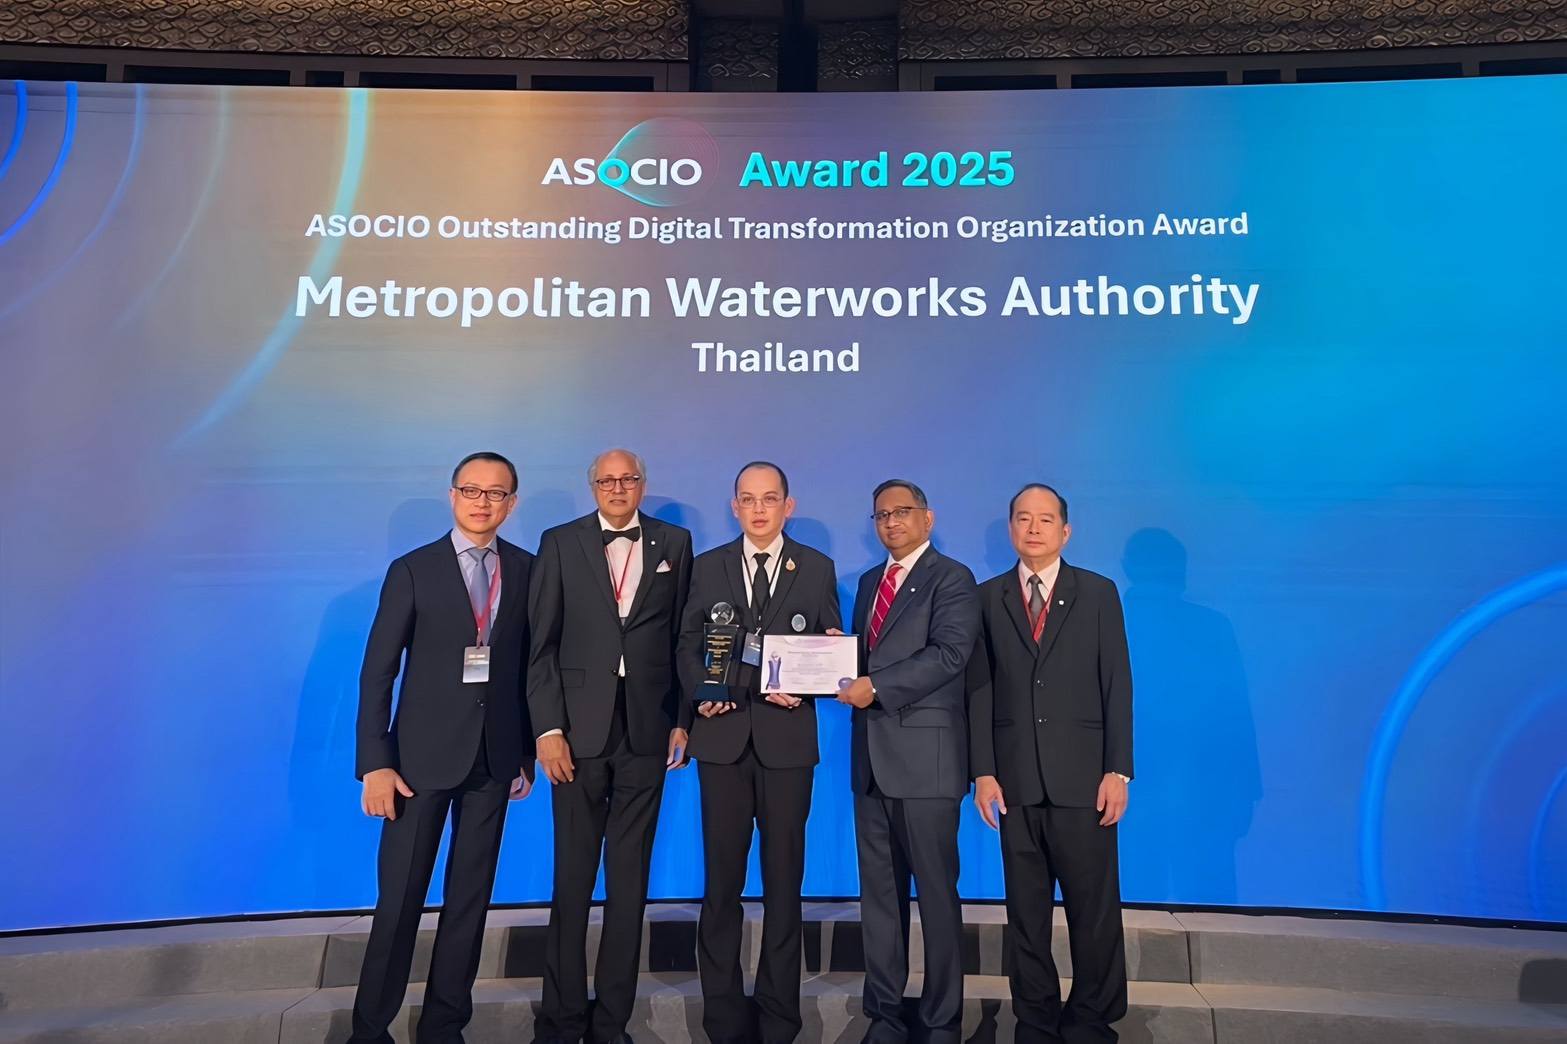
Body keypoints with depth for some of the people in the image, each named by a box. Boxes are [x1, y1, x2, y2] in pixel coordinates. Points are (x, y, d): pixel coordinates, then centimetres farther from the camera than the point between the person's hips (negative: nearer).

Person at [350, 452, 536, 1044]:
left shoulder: (527, 570, 3)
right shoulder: (412, 570, -3)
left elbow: (531, 661, 5)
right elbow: (377, 671, -5)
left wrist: (528, 749, 4)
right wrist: (375, 763, -10)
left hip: (495, 755, 2)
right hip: (423, 753, -2)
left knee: (471, 897, 11)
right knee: (399, 899, 5)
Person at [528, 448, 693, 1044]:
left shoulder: (675, 543, 8)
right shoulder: (560, 543, 4)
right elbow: (542, 645, 0)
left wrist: (681, 719, 1)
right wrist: (548, 729, -7)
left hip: (646, 730, 1)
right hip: (579, 729, -1)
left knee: (630, 880, 9)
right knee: (572, 878, 7)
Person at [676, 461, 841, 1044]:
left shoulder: (818, 569, 6)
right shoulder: (707, 567, 9)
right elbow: (688, 645, 7)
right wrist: (699, 694, -10)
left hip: (787, 738, -1)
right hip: (723, 737, 1)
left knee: (784, 878, 9)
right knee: (722, 877, 8)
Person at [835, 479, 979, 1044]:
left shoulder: (951, 578, -5)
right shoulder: (869, 582, 18)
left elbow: (949, 653, -17)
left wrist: (876, 687, -20)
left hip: (925, 755, -6)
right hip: (872, 755, 7)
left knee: (936, 892, 5)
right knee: (878, 892, 13)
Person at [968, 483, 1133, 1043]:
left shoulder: (1098, 593, 5)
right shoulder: (988, 597, 6)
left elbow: (1117, 685, 1)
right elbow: (979, 689, 3)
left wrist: (1118, 770, -5)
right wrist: (983, 771, -2)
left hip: (1082, 777, -1)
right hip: (1015, 780, 1)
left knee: (1094, 908, 7)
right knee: (1025, 912, 10)